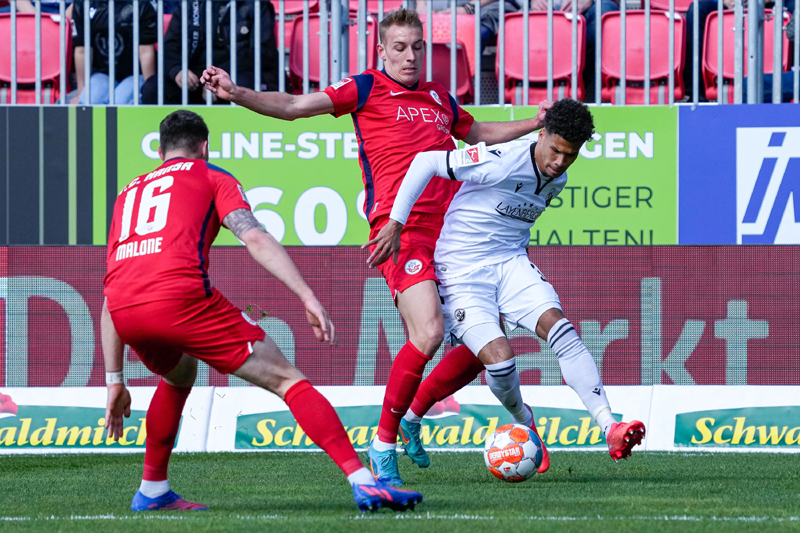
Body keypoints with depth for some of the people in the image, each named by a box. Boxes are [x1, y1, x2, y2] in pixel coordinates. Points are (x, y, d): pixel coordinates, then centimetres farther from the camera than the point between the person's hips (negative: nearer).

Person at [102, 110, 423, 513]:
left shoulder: (128, 193, 34)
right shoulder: (210, 177, 21)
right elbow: (254, 238, 1)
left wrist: (115, 381, 33)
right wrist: (309, 299, -5)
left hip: (123, 313, 5)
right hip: (181, 297, -5)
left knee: (179, 375, 37)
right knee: (286, 380, 1)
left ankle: (153, 491, 33)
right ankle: (362, 482, -11)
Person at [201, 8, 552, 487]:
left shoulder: (440, 98, 21)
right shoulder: (367, 89, 4)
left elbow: (479, 133, 40)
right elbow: (294, 106, -3)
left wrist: (537, 123, 35)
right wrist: (235, 94, -15)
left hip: (451, 230, 7)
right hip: (400, 228, -7)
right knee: (428, 333, -22)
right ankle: (384, 443, -10)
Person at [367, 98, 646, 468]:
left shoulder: (557, 181, 5)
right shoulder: (501, 162, -20)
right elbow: (426, 162, -19)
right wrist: (394, 225, -20)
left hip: (511, 262, 6)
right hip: (461, 271, -6)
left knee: (559, 327, -21)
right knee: (499, 358, -23)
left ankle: (610, 429, -26)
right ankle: (524, 422, 11)